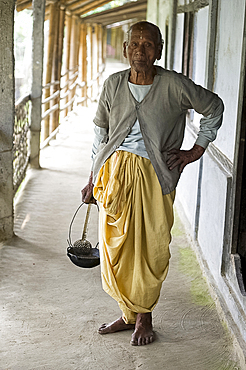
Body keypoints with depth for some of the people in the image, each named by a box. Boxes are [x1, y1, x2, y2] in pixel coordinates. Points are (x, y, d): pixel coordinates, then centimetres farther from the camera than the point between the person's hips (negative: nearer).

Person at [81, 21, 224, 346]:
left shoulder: (174, 85, -7)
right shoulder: (113, 84, 4)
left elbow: (214, 108, 7)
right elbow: (101, 134, 12)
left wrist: (195, 152, 3)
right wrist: (93, 180, 12)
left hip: (154, 175, -3)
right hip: (115, 173, 3)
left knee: (150, 248, 3)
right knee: (115, 246, 7)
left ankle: (145, 314, 24)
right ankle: (128, 313, 25)